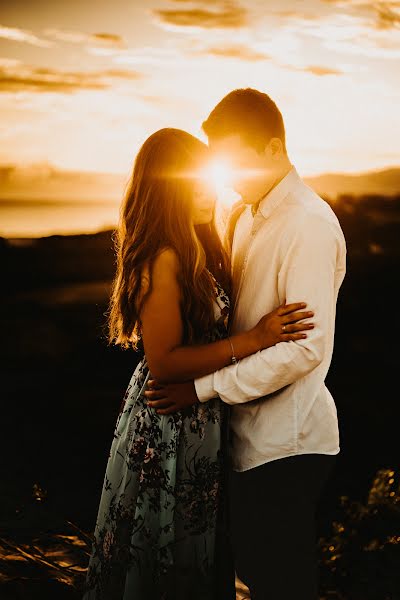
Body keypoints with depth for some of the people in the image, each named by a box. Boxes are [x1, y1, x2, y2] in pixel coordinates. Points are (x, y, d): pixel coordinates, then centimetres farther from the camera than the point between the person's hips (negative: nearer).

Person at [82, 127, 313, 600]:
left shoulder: (195, 250, 6)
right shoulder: (163, 260, -22)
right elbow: (163, 363, -24)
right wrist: (254, 339, -26)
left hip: (198, 417, 9)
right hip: (169, 430, -9)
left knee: (199, 553, 22)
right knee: (170, 559, 8)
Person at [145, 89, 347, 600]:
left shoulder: (310, 226, -18)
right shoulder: (245, 217, 10)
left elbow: (306, 347, -24)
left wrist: (203, 387, -21)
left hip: (286, 443, -8)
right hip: (250, 432, 8)